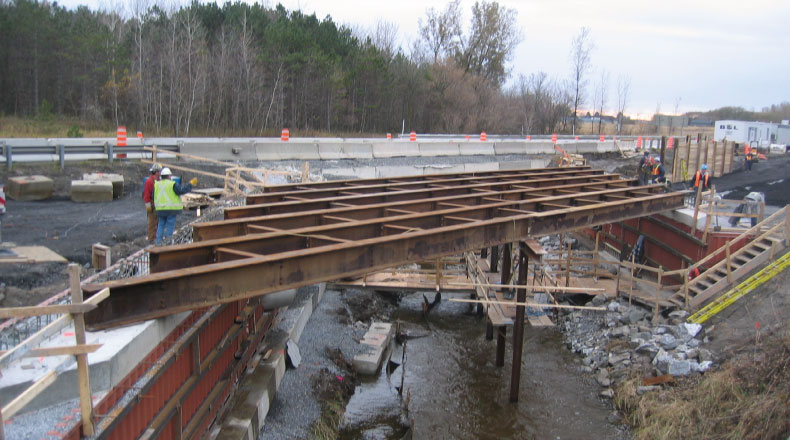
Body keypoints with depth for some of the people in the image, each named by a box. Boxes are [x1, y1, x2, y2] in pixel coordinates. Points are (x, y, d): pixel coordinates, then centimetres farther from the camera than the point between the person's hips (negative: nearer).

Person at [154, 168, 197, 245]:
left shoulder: (156, 184, 10)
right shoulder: (172, 184, -9)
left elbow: (154, 196, 14)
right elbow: (182, 190, -14)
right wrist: (191, 183, -9)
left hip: (160, 209, 5)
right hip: (171, 209, -5)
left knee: (161, 225, 14)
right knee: (170, 225, 0)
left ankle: (158, 242, 10)